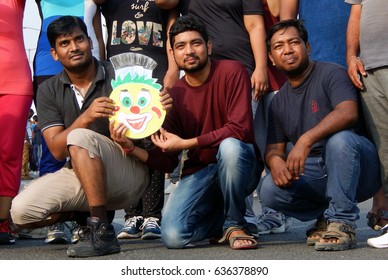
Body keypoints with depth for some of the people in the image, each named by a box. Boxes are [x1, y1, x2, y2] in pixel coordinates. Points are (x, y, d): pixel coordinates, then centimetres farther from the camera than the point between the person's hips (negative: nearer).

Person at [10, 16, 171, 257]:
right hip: (79, 175, 4)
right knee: (22, 211, -17)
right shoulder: (49, 90, 3)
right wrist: (86, 117, -26)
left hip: (130, 174, -4)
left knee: (79, 137, -32)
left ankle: (102, 231, -29)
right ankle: (82, 213, 12)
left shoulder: (118, 76, -4)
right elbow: (57, 149, -8)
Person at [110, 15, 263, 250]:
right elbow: (167, 163, 1)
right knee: (174, 237, -20)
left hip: (240, 166, -3)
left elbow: (240, 129, -23)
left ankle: (234, 223, -13)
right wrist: (131, 147, -18)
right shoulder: (173, 96, 0)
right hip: (199, 172, 3)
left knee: (230, 146, -38)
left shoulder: (231, 72, -11)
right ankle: (220, 218, 14)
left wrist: (185, 143, -20)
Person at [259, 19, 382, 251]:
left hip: (359, 169, -5)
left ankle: (341, 224, -24)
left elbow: (348, 113, -28)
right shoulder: (279, 102, 12)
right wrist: (275, 162, -16)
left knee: (339, 138, -38)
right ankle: (325, 217, 3)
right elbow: (274, 148, 10)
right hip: (315, 174, 5)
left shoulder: (331, 73, -9)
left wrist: (306, 140, -41)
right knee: (270, 190, -22)